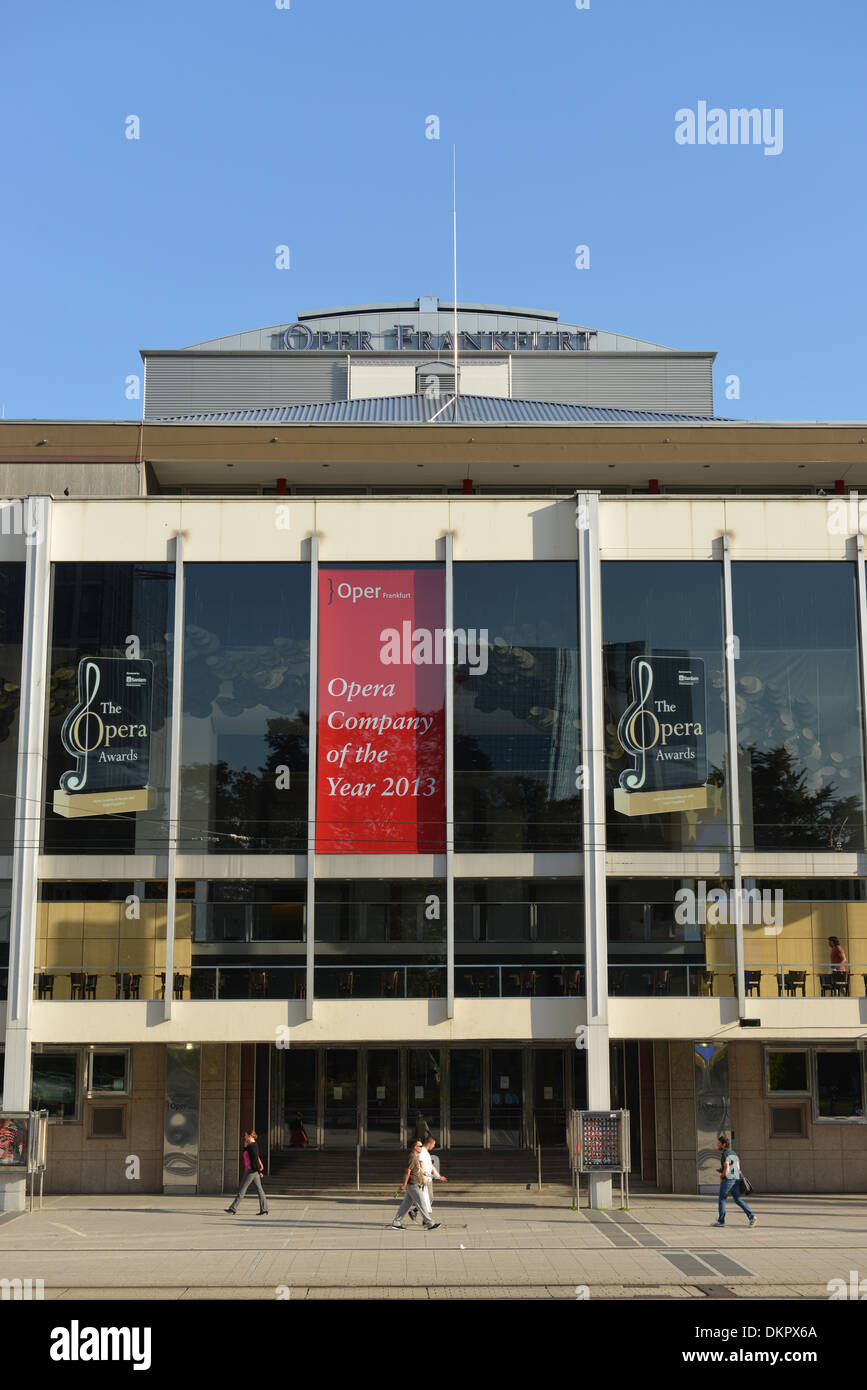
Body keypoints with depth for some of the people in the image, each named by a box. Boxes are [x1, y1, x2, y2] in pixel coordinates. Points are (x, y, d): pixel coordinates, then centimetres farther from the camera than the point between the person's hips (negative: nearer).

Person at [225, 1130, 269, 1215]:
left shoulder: (252, 1146, -15)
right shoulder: (253, 1145, 16)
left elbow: (255, 1159, -20)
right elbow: (246, 1155, 25)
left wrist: (259, 1170, -23)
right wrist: (245, 1146, 12)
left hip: (252, 1170, -10)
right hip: (255, 1170, 10)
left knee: (242, 1189, -4)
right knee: (259, 1189, 6)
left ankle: (233, 1209, 0)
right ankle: (264, 1210, 4)